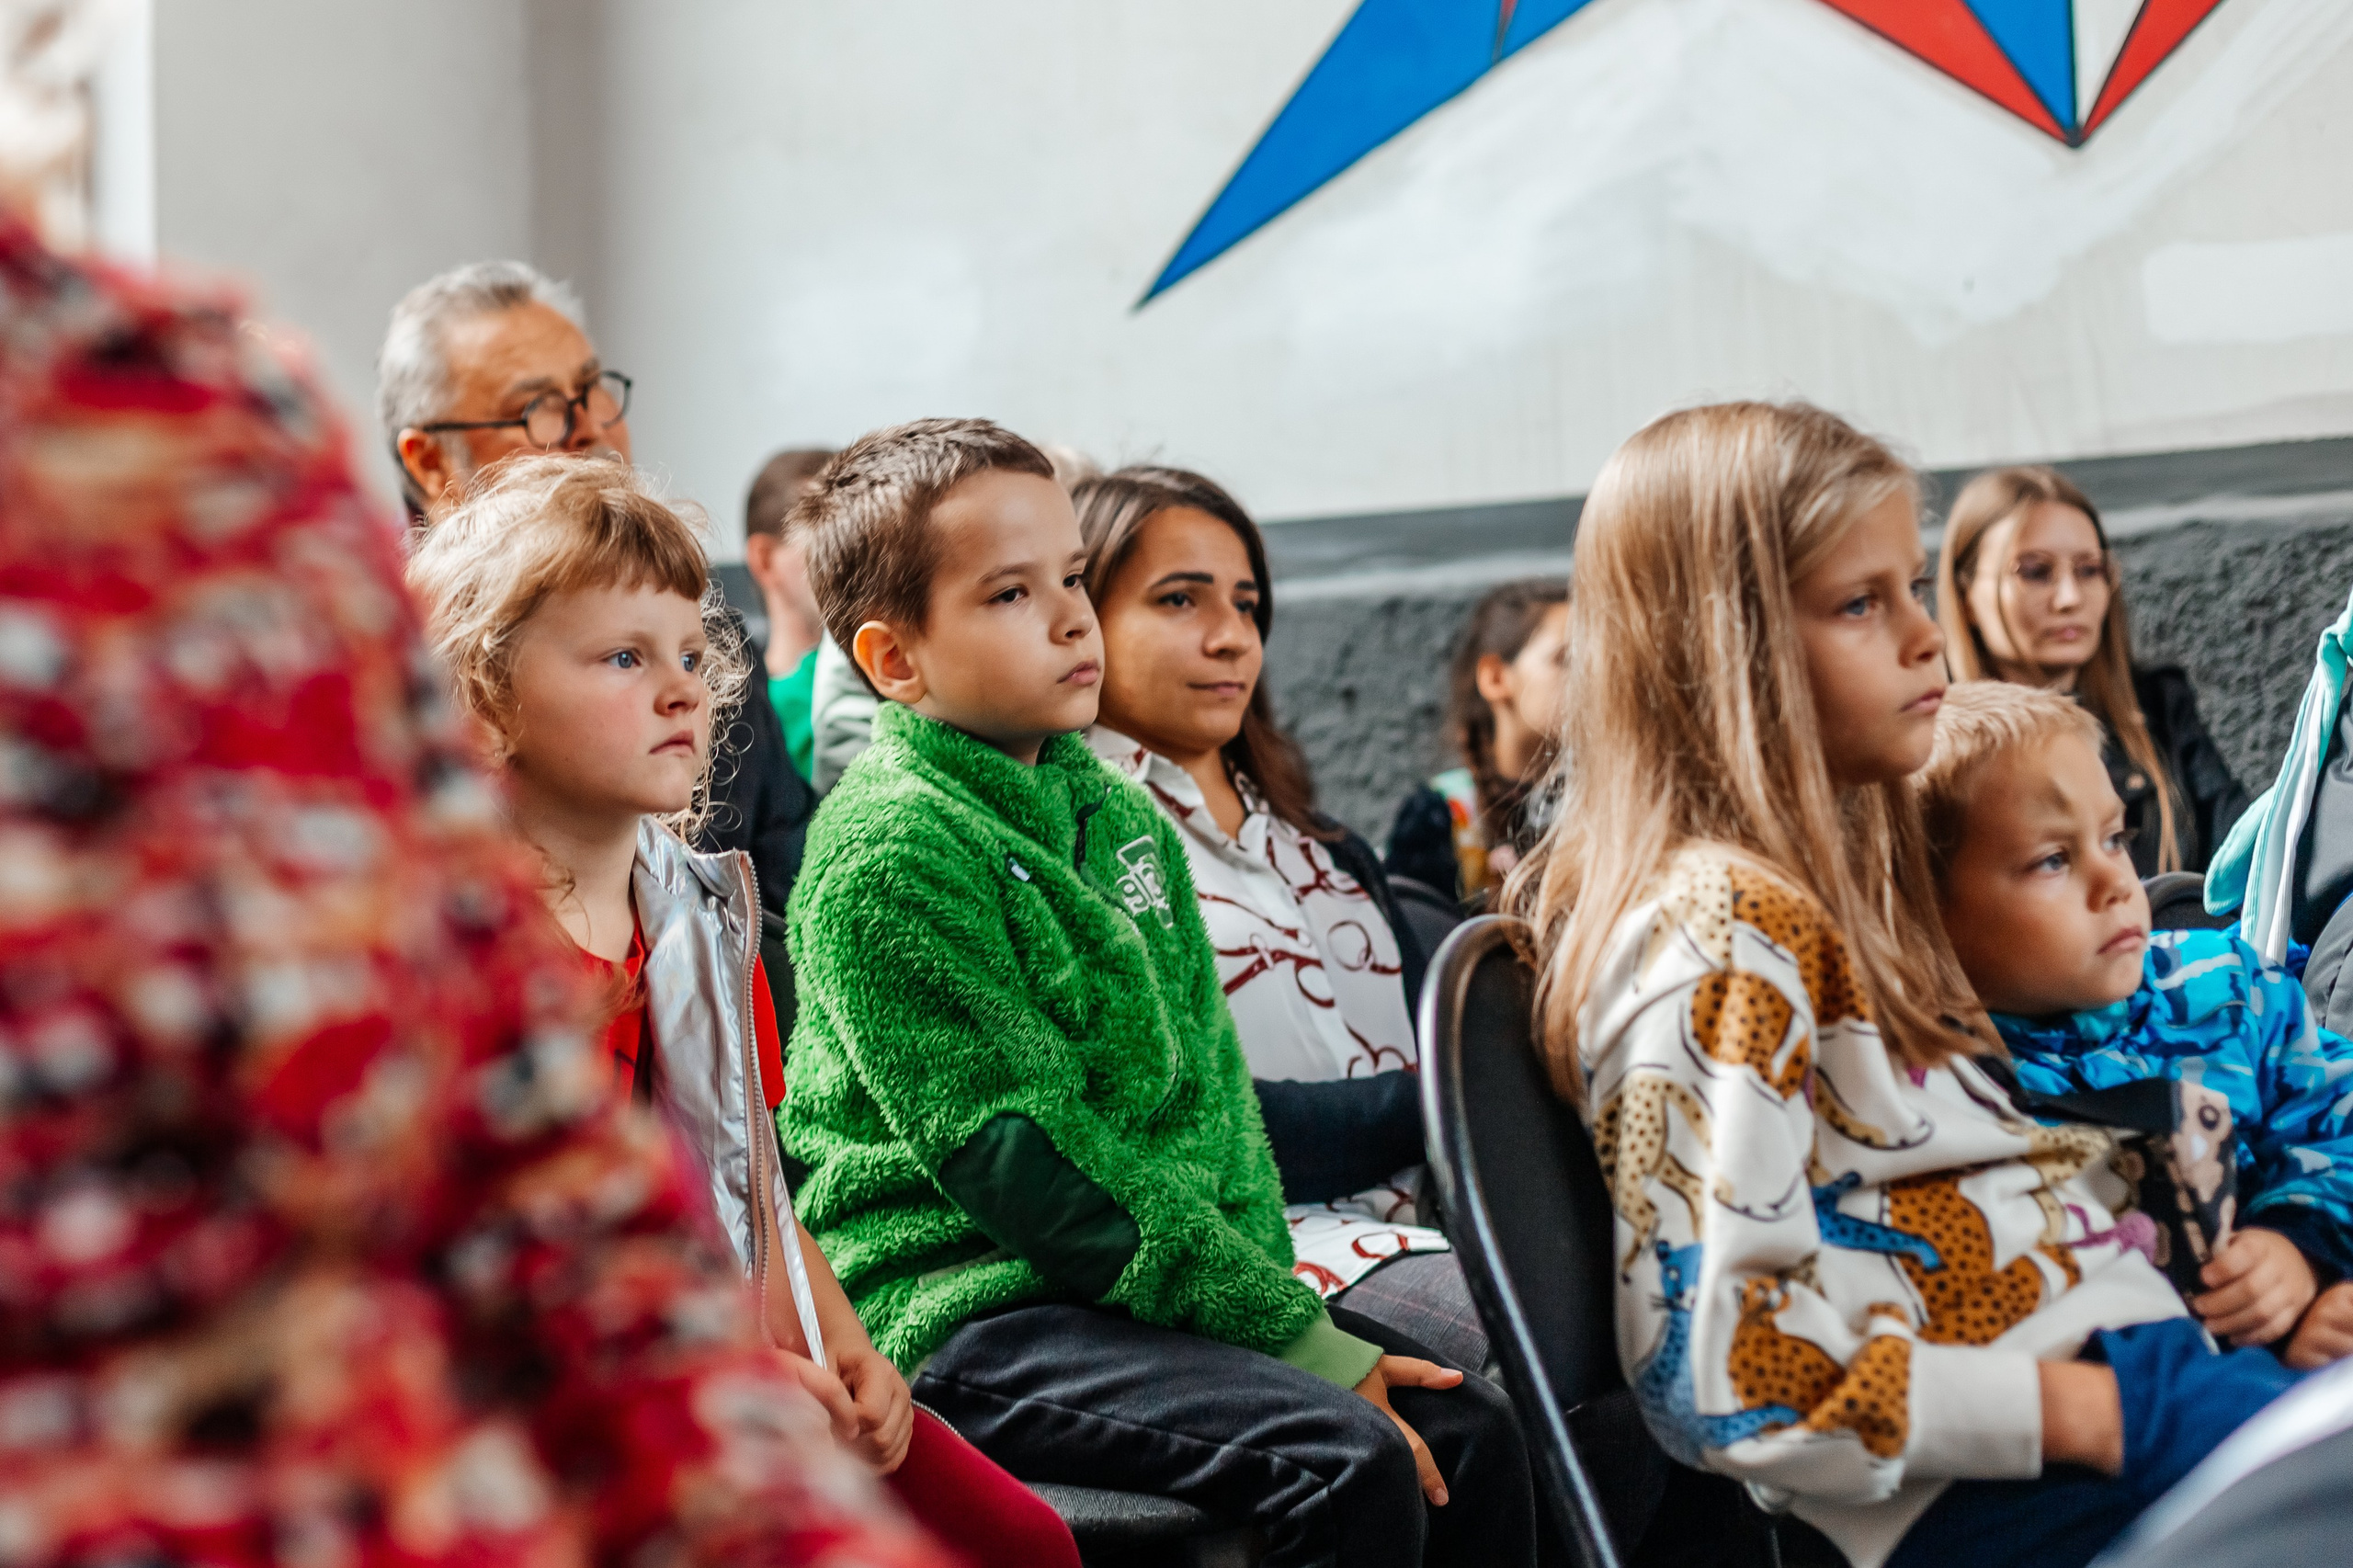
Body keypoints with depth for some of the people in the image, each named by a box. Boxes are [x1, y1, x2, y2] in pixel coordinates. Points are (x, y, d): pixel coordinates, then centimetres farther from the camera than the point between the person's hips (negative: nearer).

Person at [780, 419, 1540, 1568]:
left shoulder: (1120, 813, 14)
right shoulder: (888, 854, -13)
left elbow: (1209, 1079, 15)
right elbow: (1022, 1160, -18)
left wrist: (1273, 1293, -2)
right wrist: (1295, 1338, -18)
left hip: (1158, 1287, 8)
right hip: (969, 1311, -8)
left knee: (1469, 1430, -4)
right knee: (1349, 1462, -24)